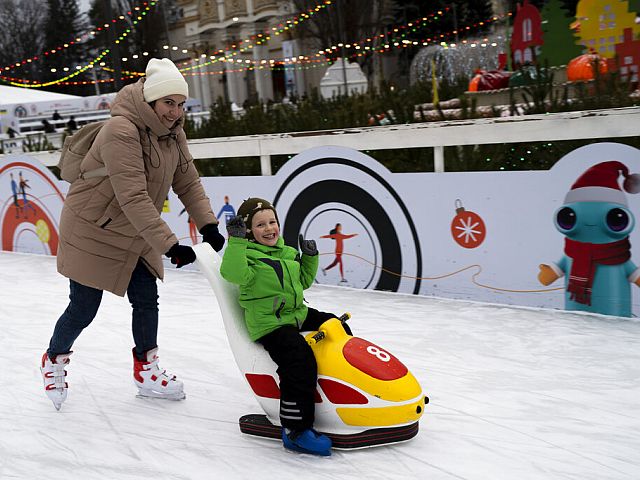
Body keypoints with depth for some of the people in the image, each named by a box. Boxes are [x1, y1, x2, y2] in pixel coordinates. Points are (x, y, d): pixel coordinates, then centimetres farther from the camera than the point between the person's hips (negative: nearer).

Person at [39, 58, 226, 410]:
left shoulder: (172, 133, -3)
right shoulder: (121, 130, -29)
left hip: (135, 235, 7)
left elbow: (188, 183, -1)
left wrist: (207, 225, -14)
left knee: (146, 301, 7)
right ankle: (54, 360, 31)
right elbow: (133, 197, -35)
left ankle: (146, 371, 24)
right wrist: (169, 244, -37)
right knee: (83, 308, 3)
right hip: (93, 232, -7)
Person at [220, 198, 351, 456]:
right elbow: (233, 273, -31)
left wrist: (310, 258, 14)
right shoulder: (248, 254, -8)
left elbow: (303, 281, 26)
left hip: (298, 315, 9)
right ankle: (295, 430, -22)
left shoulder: (287, 253, 16)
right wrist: (236, 241, -33)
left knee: (339, 328, 17)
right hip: (269, 325, -9)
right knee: (300, 362, -30)